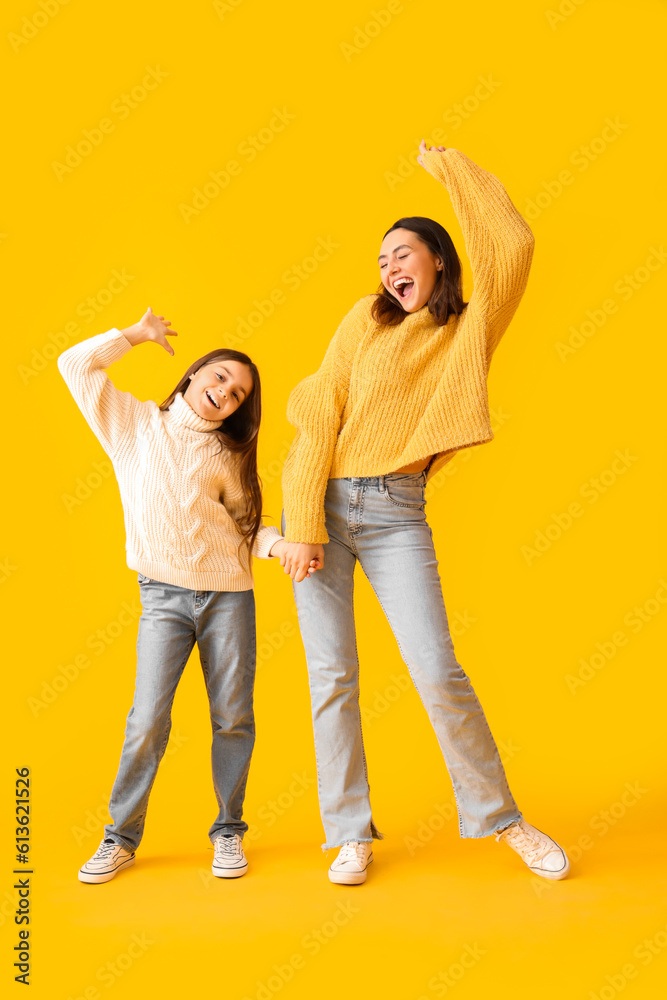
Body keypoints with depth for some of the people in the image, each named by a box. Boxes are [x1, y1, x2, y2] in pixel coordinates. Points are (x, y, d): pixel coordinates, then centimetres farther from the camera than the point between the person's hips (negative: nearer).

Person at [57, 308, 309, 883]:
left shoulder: (229, 455, 13)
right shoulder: (135, 424, 9)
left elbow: (245, 526, 8)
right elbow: (76, 366, 6)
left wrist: (280, 542, -11)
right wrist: (136, 335, 10)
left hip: (229, 593, 2)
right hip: (164, 595, -2)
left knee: (233, 718, 4)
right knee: (148, 719, -7)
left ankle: (229, 831, 21)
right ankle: (122, 837, 12)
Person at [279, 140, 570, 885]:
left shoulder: (473, 329, 7)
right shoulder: (366, 320, 8)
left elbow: (512, 245, -10)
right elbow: (321, 419, 1)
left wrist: (448, 166, 3)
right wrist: (302, 526, -8)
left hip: (396, 515, -1)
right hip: (322, 503, 2)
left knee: (437, 670, -7)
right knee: (331, 674, 2)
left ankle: (499, 817, 15)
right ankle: (350, 832, 17)